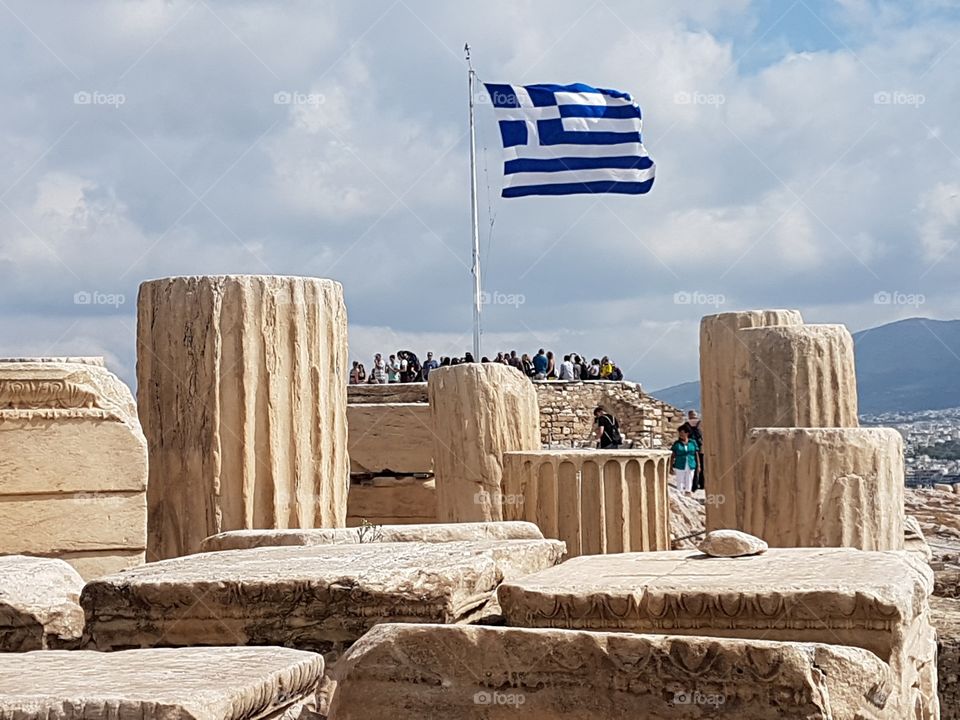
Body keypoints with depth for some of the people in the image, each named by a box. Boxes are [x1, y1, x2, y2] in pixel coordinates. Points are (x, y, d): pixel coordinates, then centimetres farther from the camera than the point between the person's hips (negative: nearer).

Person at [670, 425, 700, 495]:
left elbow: (696, 455, 8)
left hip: (691, 467, 2)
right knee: (680, 483, 2)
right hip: (680, 467, -1)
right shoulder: (677, 444, 0)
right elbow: (672, 456, 2)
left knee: (689, 483, 9)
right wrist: (671, 467, -2)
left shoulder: (692, 443, 3)